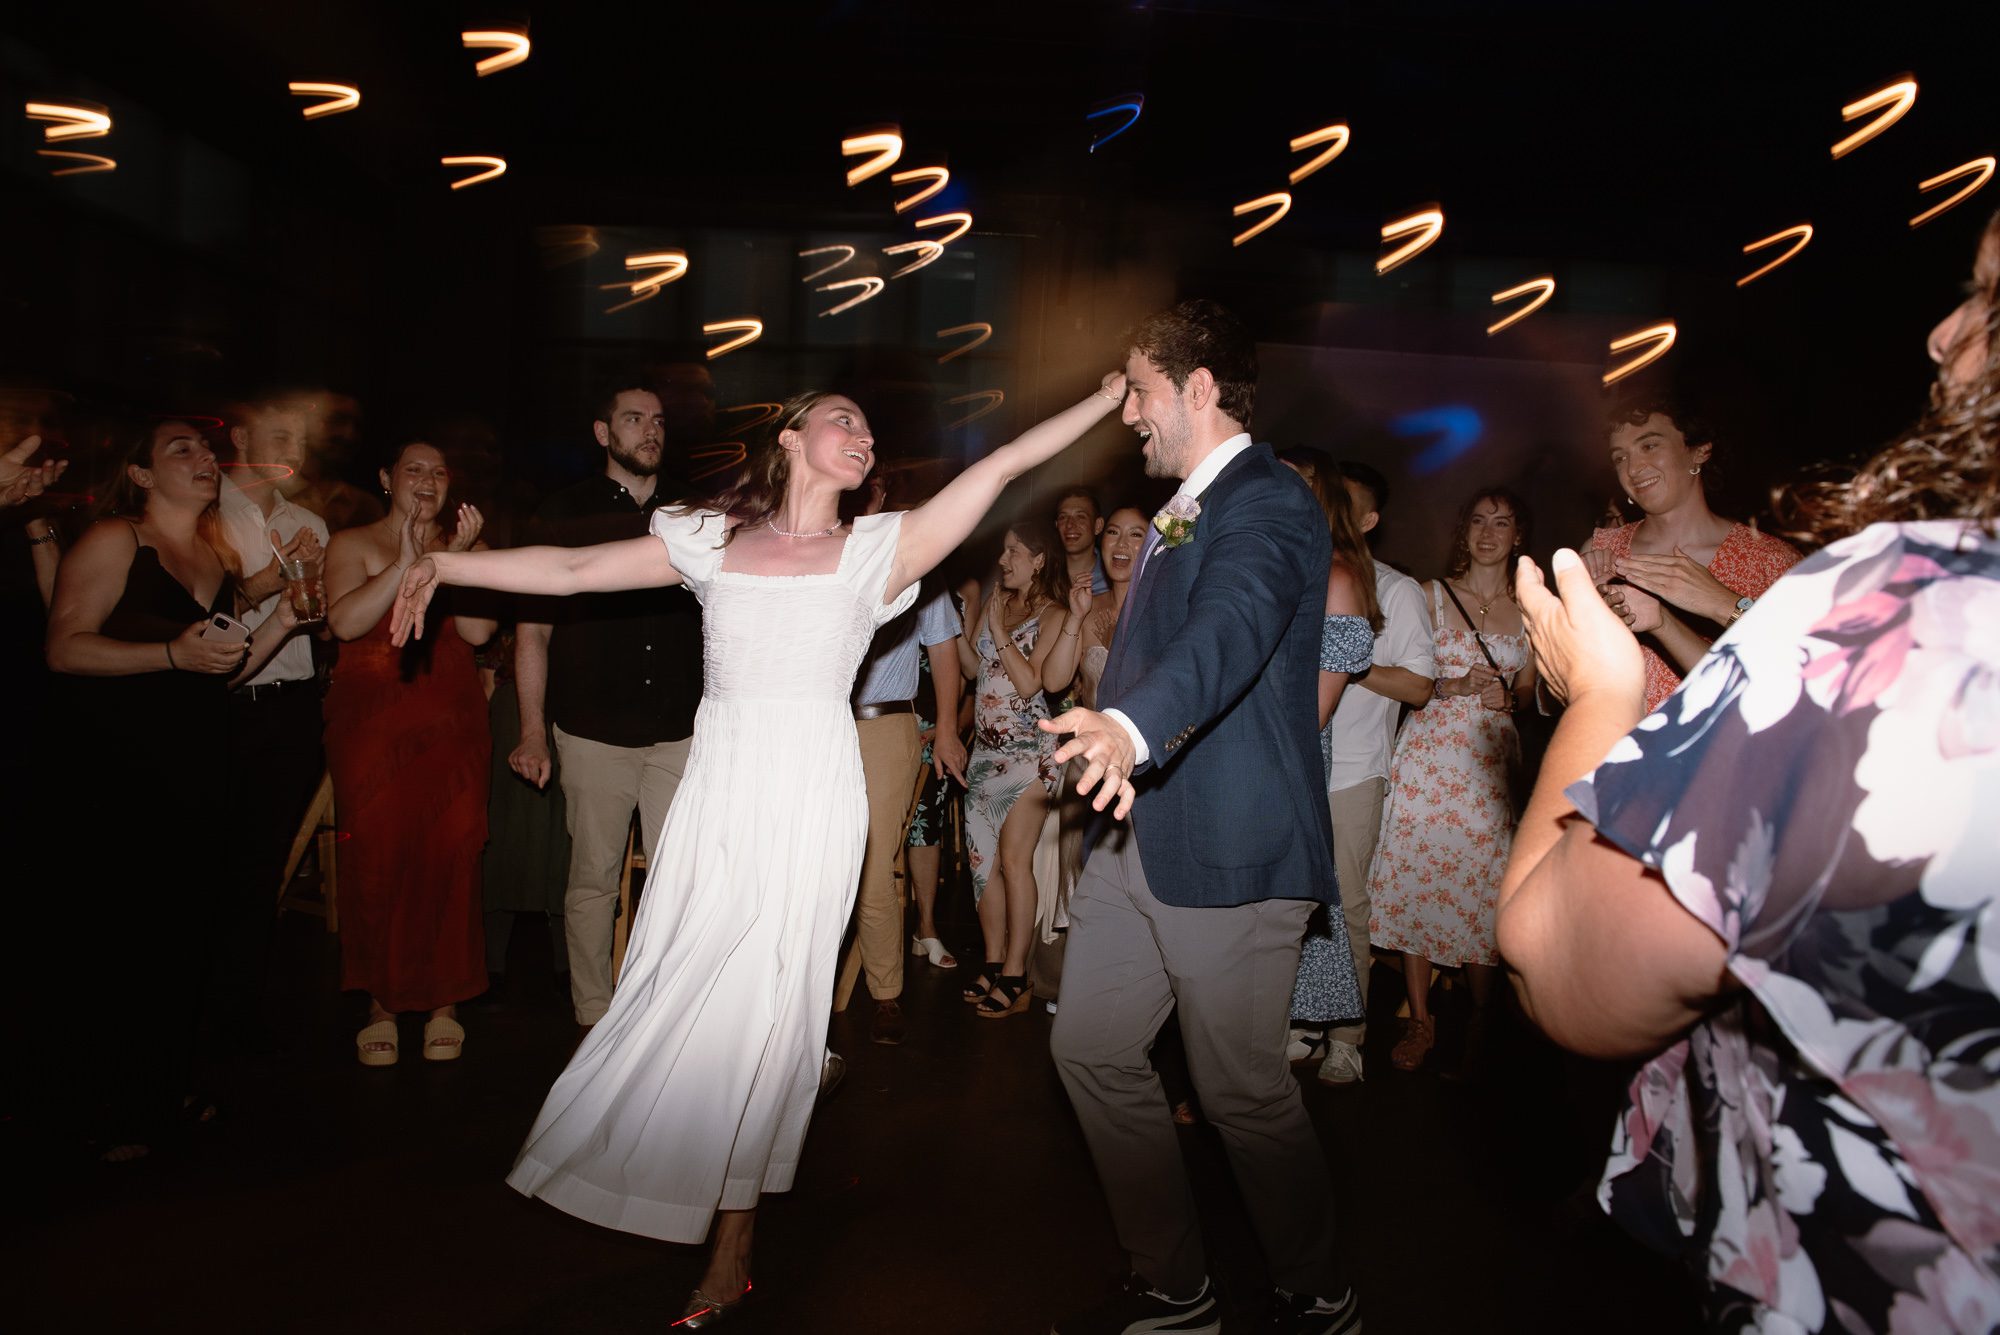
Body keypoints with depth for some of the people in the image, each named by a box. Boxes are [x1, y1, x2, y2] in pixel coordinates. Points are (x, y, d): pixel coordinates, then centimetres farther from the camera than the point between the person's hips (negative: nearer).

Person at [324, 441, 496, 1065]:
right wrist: (407, 561, -12)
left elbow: (478, 631, -1)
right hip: (371, 724, -1)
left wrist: (454, 557, -10)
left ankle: (444, 1002, 10)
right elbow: (345, 621, -9)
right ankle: (382, 1002, 12)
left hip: (450, 722, 1)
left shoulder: (464, 545, 12)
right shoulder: (351, 544, 8)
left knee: (451, 853, -3)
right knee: (375, 854, -2)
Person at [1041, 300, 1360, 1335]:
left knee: (1241, 1090, 3)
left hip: (1227, 846, -10)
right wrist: (1104, 744, 33)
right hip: (1136, 834, 10)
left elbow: (1232, 628, -35)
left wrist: (1135, 727, -51)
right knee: (1091, 1050, 12)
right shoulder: (1181, 508, 17)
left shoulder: (1266, 502, -14)